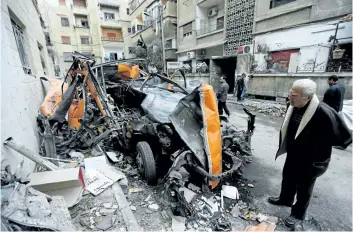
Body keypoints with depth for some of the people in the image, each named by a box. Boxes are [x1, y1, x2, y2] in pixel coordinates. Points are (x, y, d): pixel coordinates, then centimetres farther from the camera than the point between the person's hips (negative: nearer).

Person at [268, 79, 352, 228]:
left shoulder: (324, 113, -33)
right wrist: (286, 147, 6)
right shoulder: (294, 106, -13)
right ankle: (285, 199, 51)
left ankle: (298, 213, 41)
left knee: (304, 188, 17)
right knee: (287, 178, 25)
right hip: (293, 155, 6)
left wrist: (319, 145, -10)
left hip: (310, 161, -6)